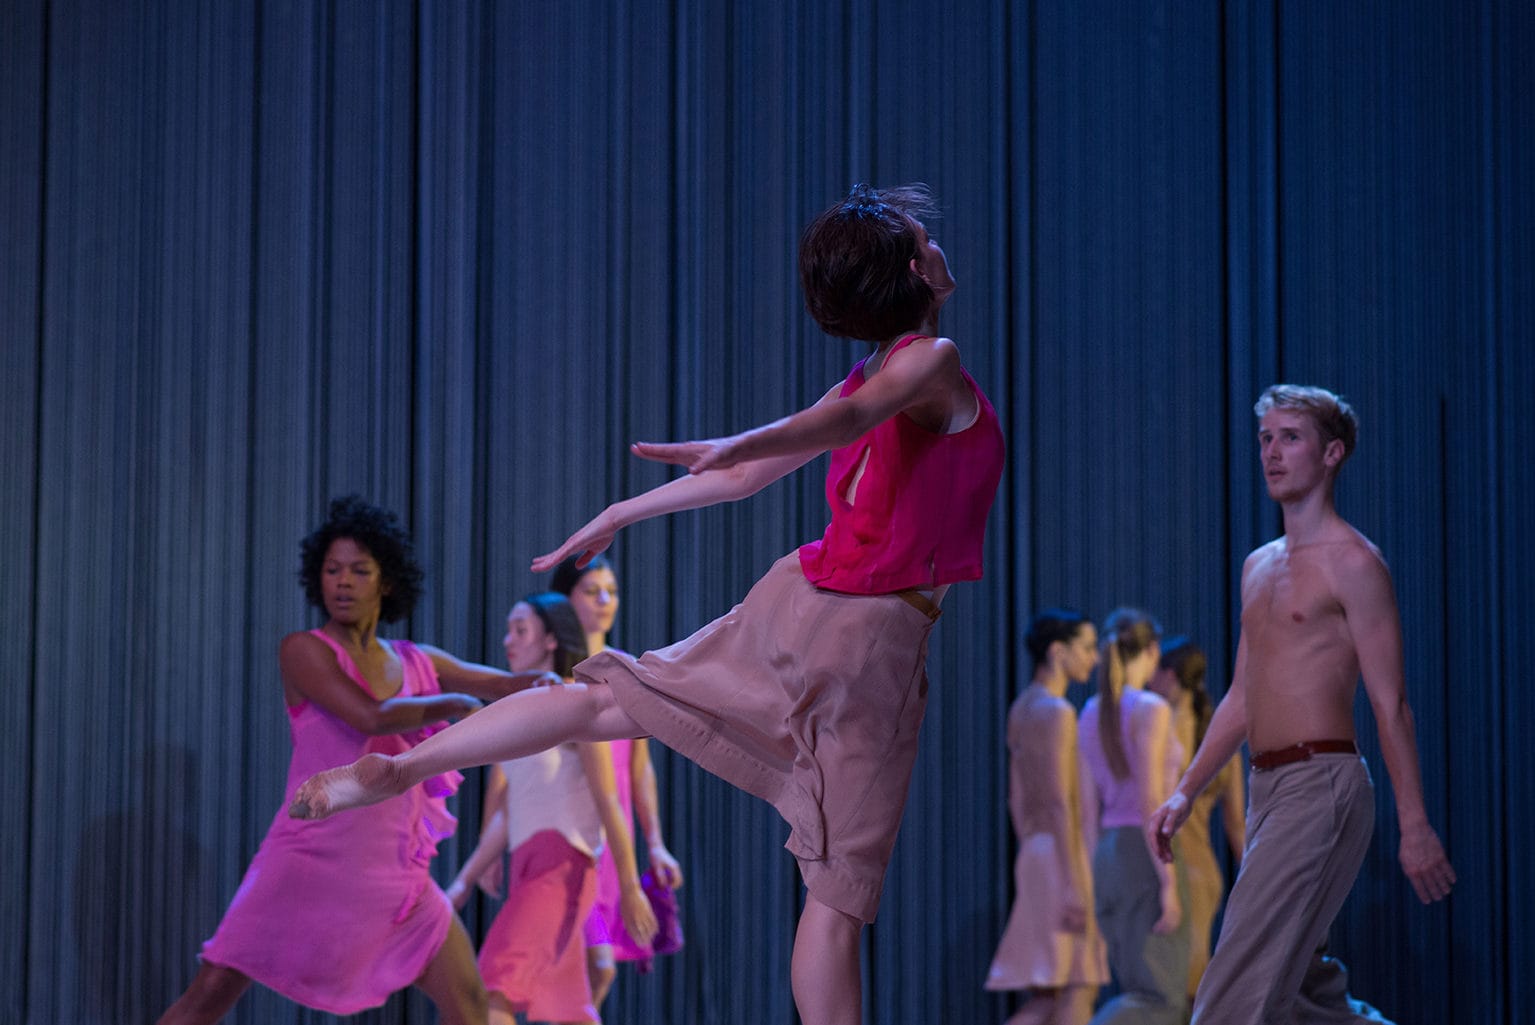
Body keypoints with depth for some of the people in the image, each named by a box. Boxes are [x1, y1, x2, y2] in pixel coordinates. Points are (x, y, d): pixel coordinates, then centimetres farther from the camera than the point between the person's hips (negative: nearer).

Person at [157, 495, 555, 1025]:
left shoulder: (418, 663, 12)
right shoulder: (304, 651, -5)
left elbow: (507, 685, 21)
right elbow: (371, 717, -19)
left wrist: (545, 682, -3)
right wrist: (458, 704, -5)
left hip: (396, 877, 5)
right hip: (310, 863, -5)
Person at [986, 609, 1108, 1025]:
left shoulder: (1021, 710, 16)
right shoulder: (1058, 712, -13)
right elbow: (1060, 802, -19)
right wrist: (1076, 886, -21)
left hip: (1034, 859, 9)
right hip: (1065, 859, -9)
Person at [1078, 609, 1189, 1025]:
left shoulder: (1092, 712, 11)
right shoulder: (1151, 710, -12)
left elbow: (1089, 805, 13)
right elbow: (1151, 802, -19)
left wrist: (1096, 879, 18)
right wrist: (1169, 883, -18)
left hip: (1107, 858, 8)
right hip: (1145, 855, -8)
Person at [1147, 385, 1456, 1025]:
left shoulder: (1353, 563, -6)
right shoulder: (1258, 567, 19)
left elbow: (1390, 704, -10)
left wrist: (1415, 827, -13)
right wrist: (1186, 792, 14)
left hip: (1323, 785, -9)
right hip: (1268, 789, 9)